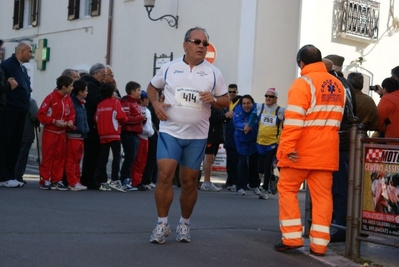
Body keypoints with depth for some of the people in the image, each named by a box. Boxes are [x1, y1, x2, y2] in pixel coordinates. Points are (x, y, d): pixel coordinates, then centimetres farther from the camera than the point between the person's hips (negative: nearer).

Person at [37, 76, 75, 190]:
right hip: (50, 132, -6)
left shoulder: (68, 99, 3)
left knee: (60, 157, 7)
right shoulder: (51, 97, -14)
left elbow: (71, 113, 11)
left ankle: (57, 180, 14)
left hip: (62, 133, 6)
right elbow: (41, 114, -14)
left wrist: (71, 121, -10)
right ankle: (45, 180, 6)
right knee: (47, 157, -1)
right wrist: (54, 121, -20)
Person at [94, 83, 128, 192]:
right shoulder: (116, 102, -2)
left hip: (102, 136, 5)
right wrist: (125, 119, 11)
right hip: (114, 134, -5)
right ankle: (114, 180, -15)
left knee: (103, 158, 8)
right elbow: (122, 117, -10)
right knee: (116, 157, -5)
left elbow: (96, 119, 4)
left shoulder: (100, 105, 10)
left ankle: (101, 182, 9)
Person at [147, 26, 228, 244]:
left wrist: (213, 100, -14)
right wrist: (155, 104, -3)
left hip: (197, 135, 1)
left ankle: (184, 223, 24)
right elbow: (152, 87, 17)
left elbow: (226, 101, 8)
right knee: (164, 175, -12)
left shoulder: (213, 73, 4)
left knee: (189, 181, 6)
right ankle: (162, 223, 1)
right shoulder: (169, 68, 3)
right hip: (170, 131, -1)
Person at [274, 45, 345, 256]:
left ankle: (292, 237, 3)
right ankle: (319, 243, 5)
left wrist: (287, 147, -20)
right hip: (327, 151, 6)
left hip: (303, 150, -6)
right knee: (322, 194, 5)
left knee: (287, 189, 7)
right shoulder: (338, 85, 12)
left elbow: (294, 119, -19)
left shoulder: (303, 83, -10)